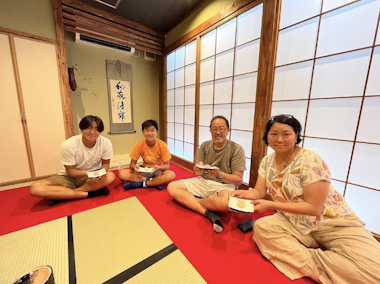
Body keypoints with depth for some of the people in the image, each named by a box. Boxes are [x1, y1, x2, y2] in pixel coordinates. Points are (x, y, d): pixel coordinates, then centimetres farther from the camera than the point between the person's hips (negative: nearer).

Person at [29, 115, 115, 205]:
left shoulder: (106, 143, -19)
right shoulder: (68, 145, -21)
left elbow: (105, 164, -5)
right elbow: (71, 171, -13)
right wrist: (86, 173, -35)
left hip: (93, 176, 1)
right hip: (70, 177, 0)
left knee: (110, 176, -33)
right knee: (35, 188, -23)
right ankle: (88, 194, -24)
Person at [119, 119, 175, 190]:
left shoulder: (162, 145, -15)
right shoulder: (139, 145, -10)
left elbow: (167, 165, -12)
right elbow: (132, 163, -4)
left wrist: (159, 168, -34)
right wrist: (134, 167, -29)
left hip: (158, 171, -2)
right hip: (144, 171, 3)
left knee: (171, 175, -35)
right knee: (122, 174, -21)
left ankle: (141, 183, -20)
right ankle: (157, 182, -21)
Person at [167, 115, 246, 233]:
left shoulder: (237, 149, -8)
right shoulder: (205, 145, 4)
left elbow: (238, 180, -10)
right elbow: (197, 172, 0)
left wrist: (220, 174, -28)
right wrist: (198, 168, -25)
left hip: (224, 185, -4)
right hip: (202, 181, 5)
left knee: (226, 202, -39)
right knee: (172, 187, -13)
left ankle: (190, 200, -11)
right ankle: (209, 213, -20)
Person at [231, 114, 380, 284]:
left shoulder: (310, 161, -21)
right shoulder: (267, 162, -4)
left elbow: (313, 208, -19)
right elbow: (259, 192, -2)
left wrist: (271, 205, -26)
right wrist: (242, 193, -24)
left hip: (332, 222, -3)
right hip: (295, 224, 4)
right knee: (261, 227, -24)